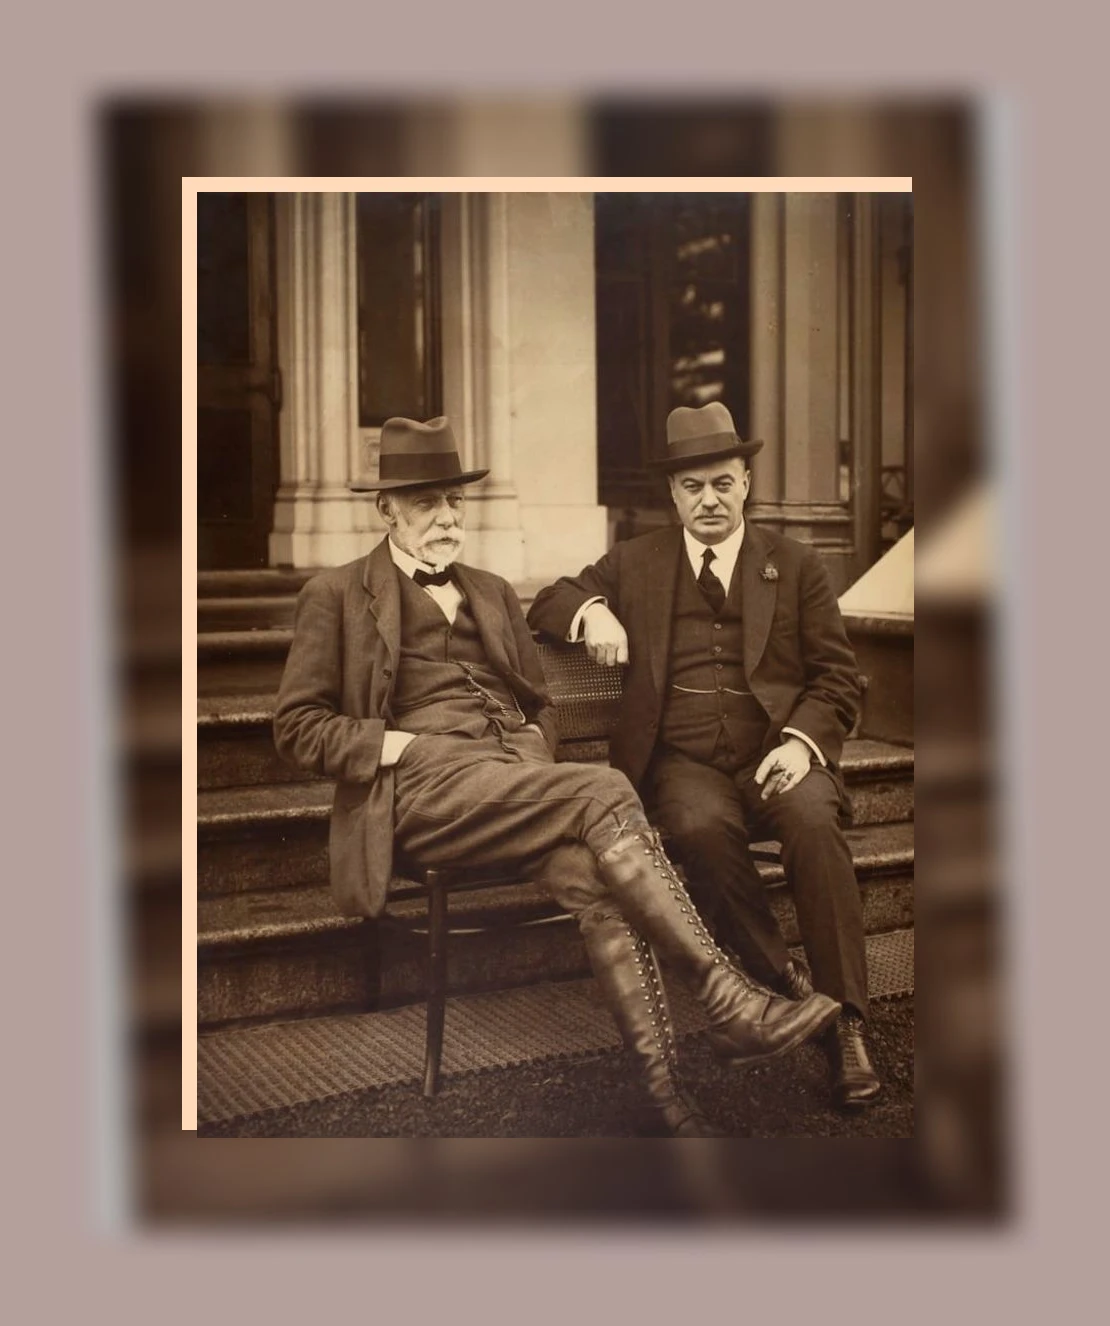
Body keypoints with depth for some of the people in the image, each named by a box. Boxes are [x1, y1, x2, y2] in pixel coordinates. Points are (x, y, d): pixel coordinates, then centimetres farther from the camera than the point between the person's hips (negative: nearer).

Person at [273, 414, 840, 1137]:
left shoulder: (492, 591, 26)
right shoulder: (337, 596, 10)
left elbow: (541, 702, 31)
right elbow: (297, 728, 4)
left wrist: (538, 752, 8)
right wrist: (396, 743, -10)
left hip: (517, 774, 5)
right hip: (424, 786, -5)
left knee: (587, 868, -32)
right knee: (603, 791, -31)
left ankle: (663, 1084, -35)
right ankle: (728, 1002, -33)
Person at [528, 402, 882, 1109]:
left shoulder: (795, 564, 14)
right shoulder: (636, 561, 18)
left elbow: (838, 676, 9)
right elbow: (546, 605, 20)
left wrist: (802, 741, -11)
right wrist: (590, 611, -4)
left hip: (775, 755, 0)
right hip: (684, 763, 0)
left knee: (814, 821, -33)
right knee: (702, 827, -35)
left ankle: (846, 1022, -25)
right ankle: (782, 980, -19)